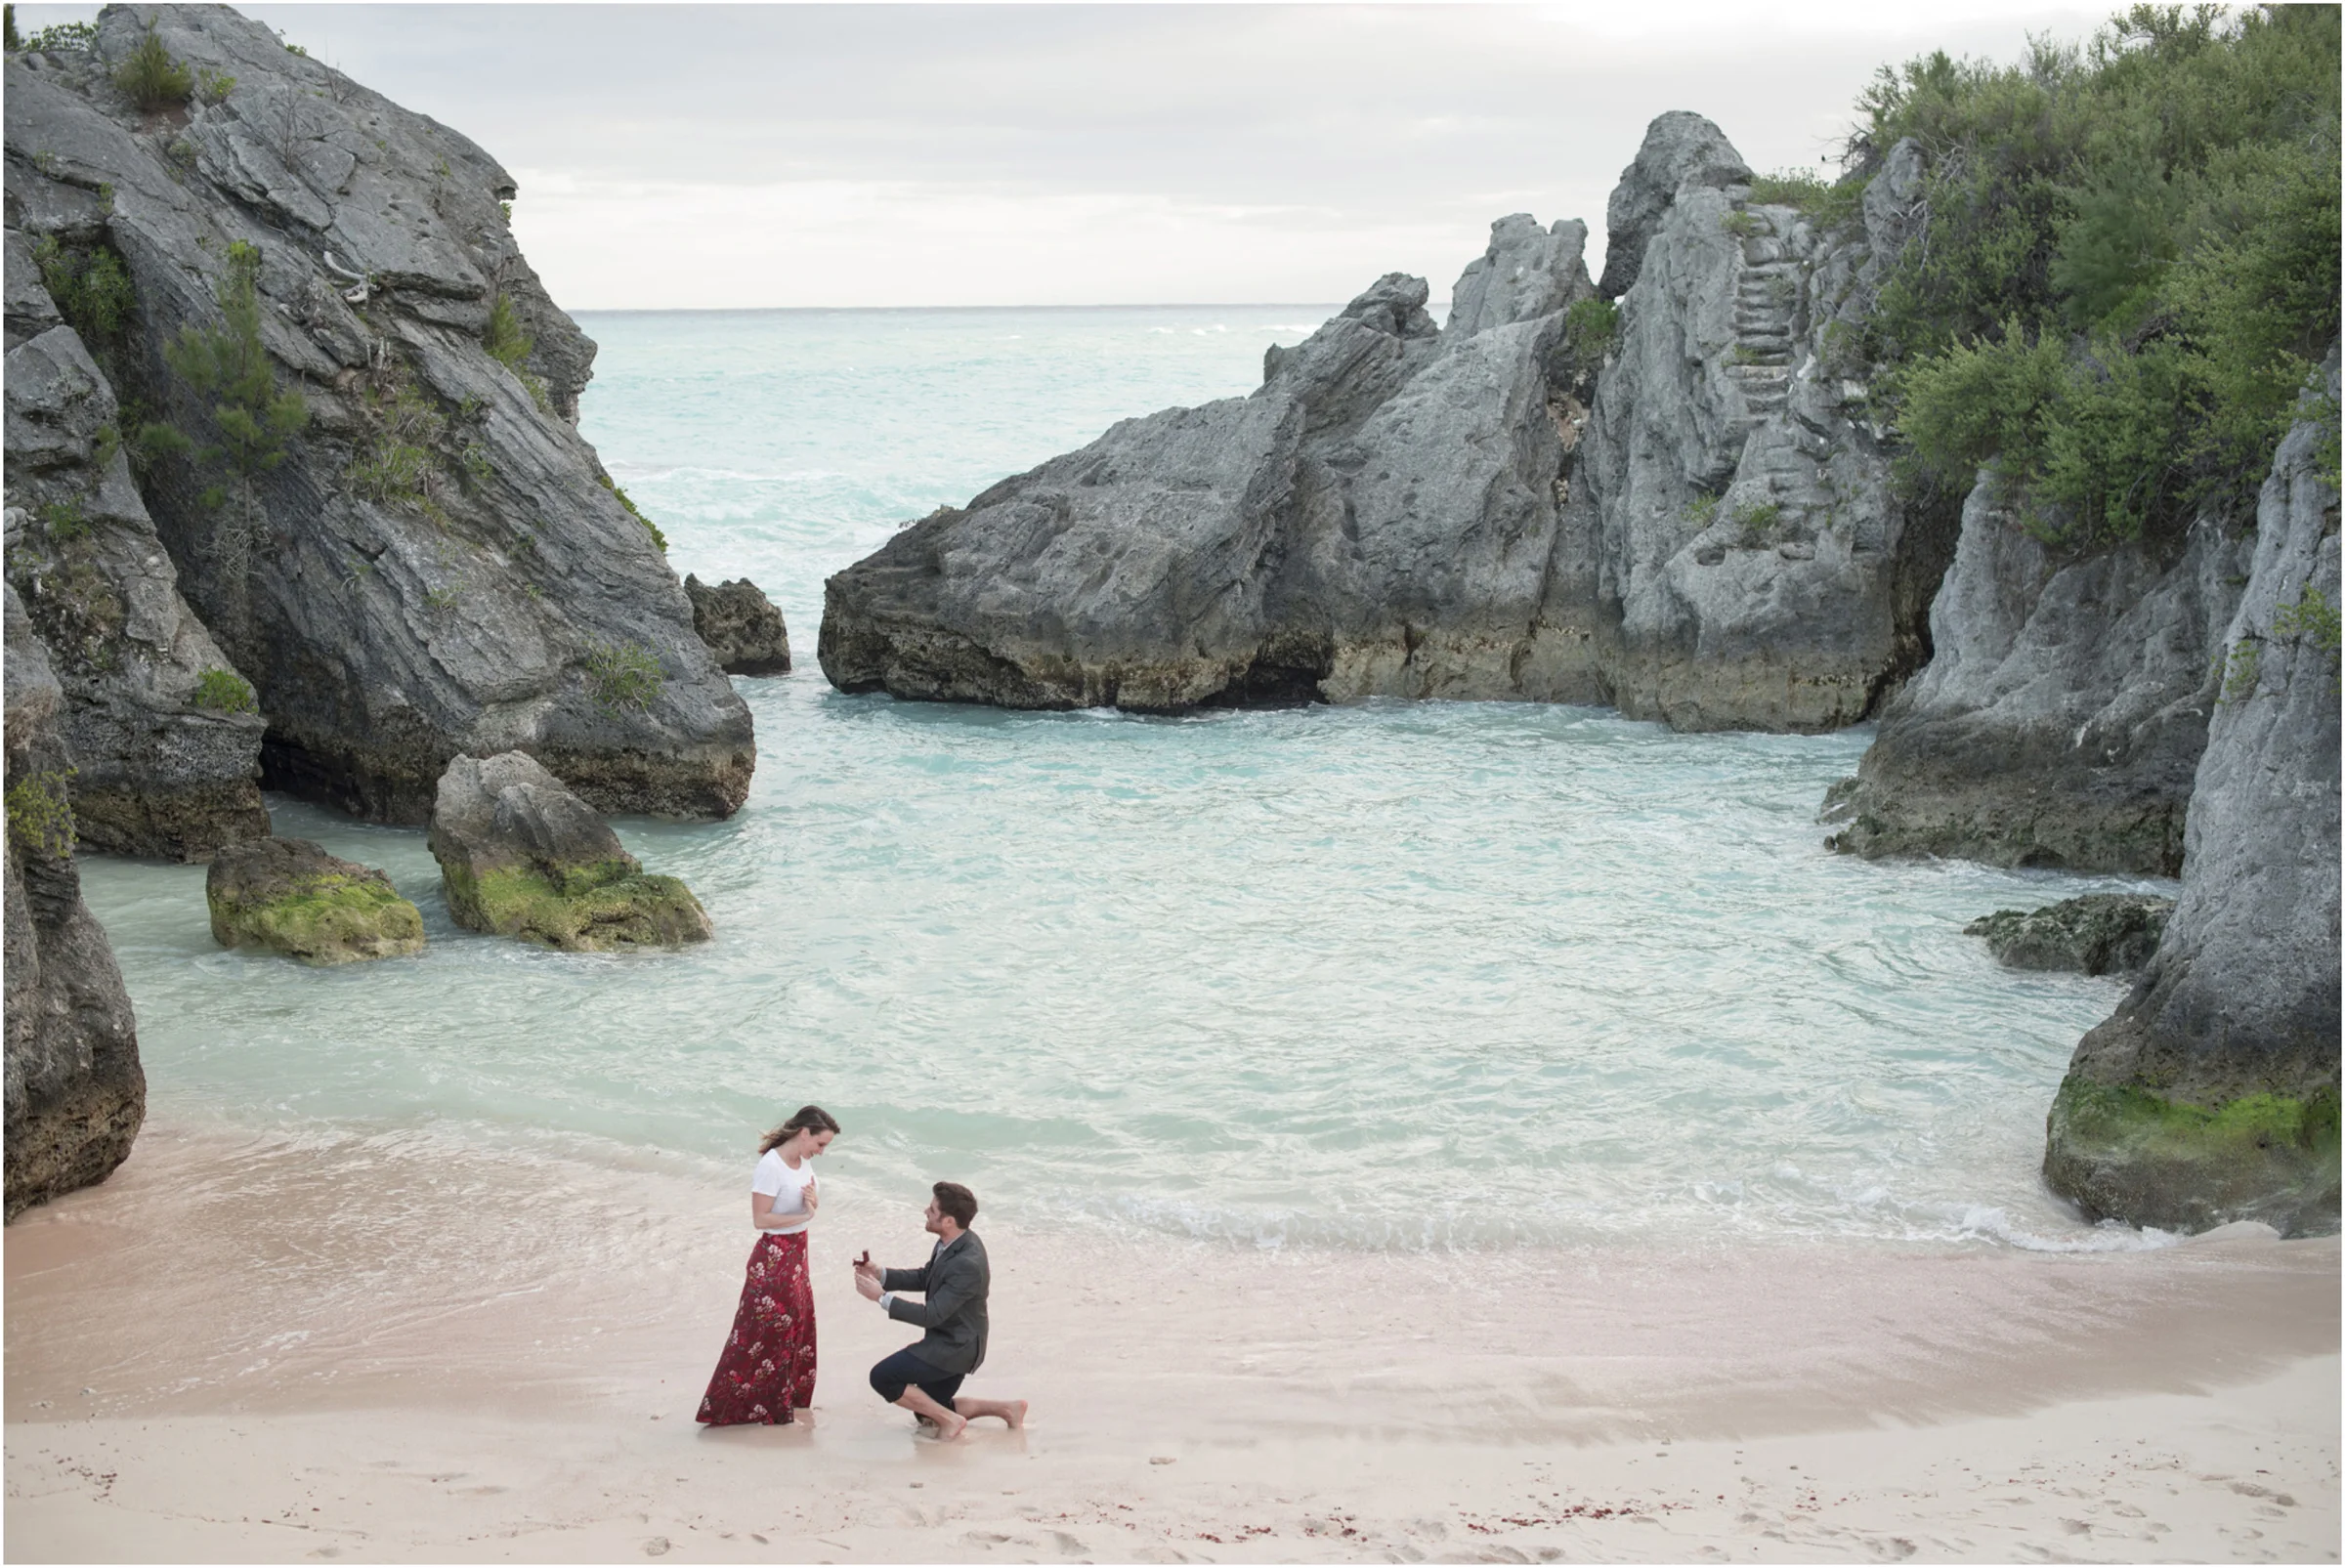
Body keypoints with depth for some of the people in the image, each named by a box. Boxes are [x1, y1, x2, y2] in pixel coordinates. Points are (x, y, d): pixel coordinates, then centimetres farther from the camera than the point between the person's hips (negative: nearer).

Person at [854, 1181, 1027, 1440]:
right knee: (927, 1412, 19)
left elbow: (930, 1315, -29)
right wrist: (880, 1274, 1)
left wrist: (881, 1297, -24)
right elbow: (924, 1278, 13)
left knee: (882, 1378, -12)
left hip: (955, 1347, -10)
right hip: (948, 1341, 10)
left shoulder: (968, 1265, -31)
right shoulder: (951, 1242, -2)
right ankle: (1006, 1408, 20)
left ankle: (949, 1418, -3)